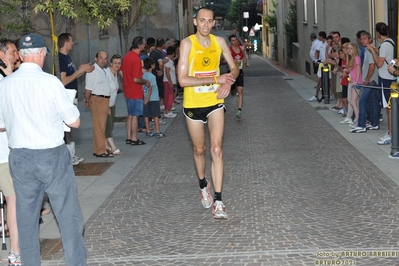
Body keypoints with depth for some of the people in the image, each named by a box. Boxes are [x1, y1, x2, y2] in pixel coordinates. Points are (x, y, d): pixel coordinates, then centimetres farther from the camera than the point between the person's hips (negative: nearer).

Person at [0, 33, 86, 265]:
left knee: (26, 218, 14)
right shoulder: (51, 82, -12)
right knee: (69, 215, 4)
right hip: (52, 156, -4)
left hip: (20, 157, 4)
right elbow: (75, 122, -6)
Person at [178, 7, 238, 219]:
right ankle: (203, 186, 42)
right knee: (199, 150, 15)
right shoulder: (187, 43, -13)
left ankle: (218, 201, -7)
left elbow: (234, 68, 11)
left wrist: (229, 81, -13)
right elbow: (182, 80, -21)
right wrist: (215, 79, -24)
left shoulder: (219, 42, -1)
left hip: (215, 102, 2)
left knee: (216, 150, -9)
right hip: (193, 104, -2)